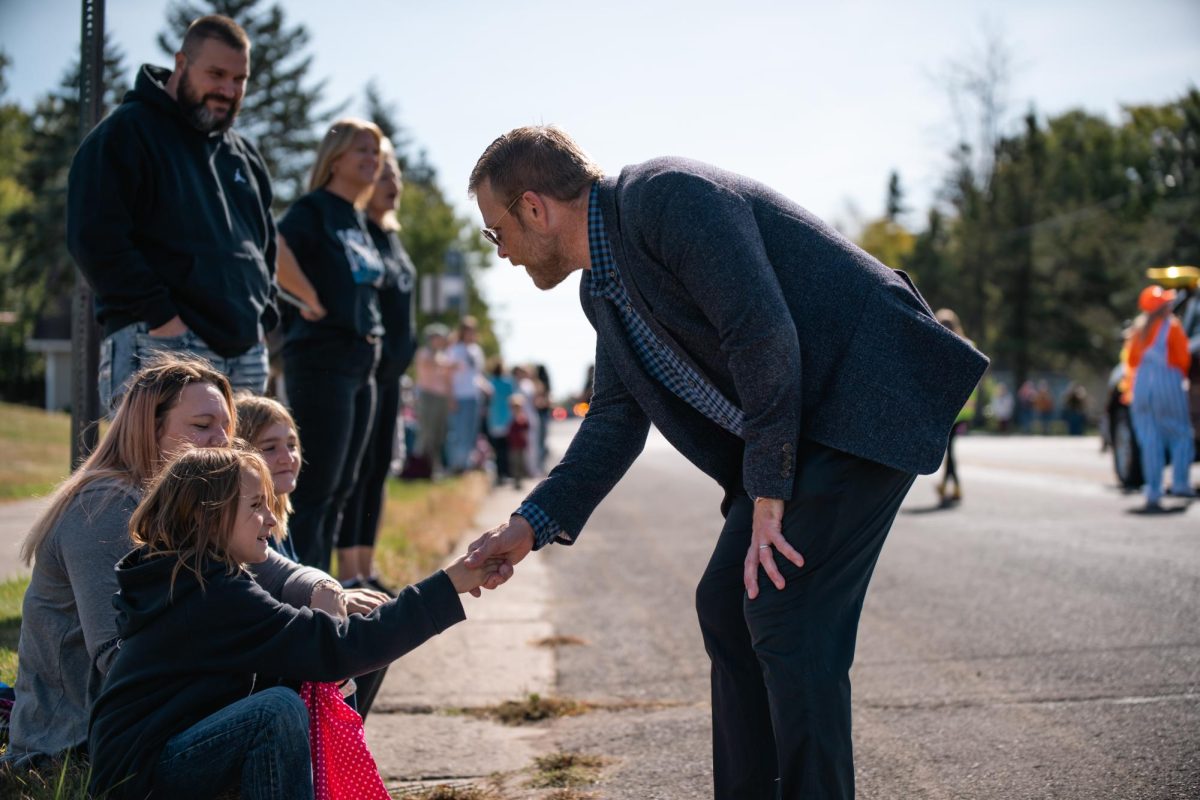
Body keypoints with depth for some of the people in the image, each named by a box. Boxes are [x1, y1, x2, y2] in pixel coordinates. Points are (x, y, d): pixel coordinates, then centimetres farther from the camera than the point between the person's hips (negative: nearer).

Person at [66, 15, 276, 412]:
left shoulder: (242, 153, 21)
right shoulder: (125, 133, -2)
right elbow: (95, 239, -12)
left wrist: (261, 316, 11)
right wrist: (161, 318, -18)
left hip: (246, 351, 7)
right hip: (160, 344, -7)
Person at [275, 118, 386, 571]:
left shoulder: (359, 222, 17)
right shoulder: (314, 209, -9)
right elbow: (274, 248, -30)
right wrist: (311, 301, -20)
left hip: (361, 363, 9)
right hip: (322, 361, -9)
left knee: (341, 487, 12)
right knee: (316, 487, -7)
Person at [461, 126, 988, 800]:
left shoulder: (665, 196, -18)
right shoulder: (603, 288, 12)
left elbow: (763, 333, -23)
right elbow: (617, 420, 17)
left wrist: (768, 493, -19)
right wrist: (534, 524, 6)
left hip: (871, 389, -10)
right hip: (798, 422, 10)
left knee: (789, 619, -13)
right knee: (727, 605, 10)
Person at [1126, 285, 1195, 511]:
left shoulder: (1139, 327, 10)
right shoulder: (1171, 326, -6)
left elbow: (1132, 360, 16)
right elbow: (1183, 359, -4)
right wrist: (1182, 376, 14)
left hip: (1142, 385, 5)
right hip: (1168, 384, -5)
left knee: (1150, 441, 4)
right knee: (1181, 435, 7)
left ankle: (1153, 494, -1)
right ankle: (1180, 483, -3)